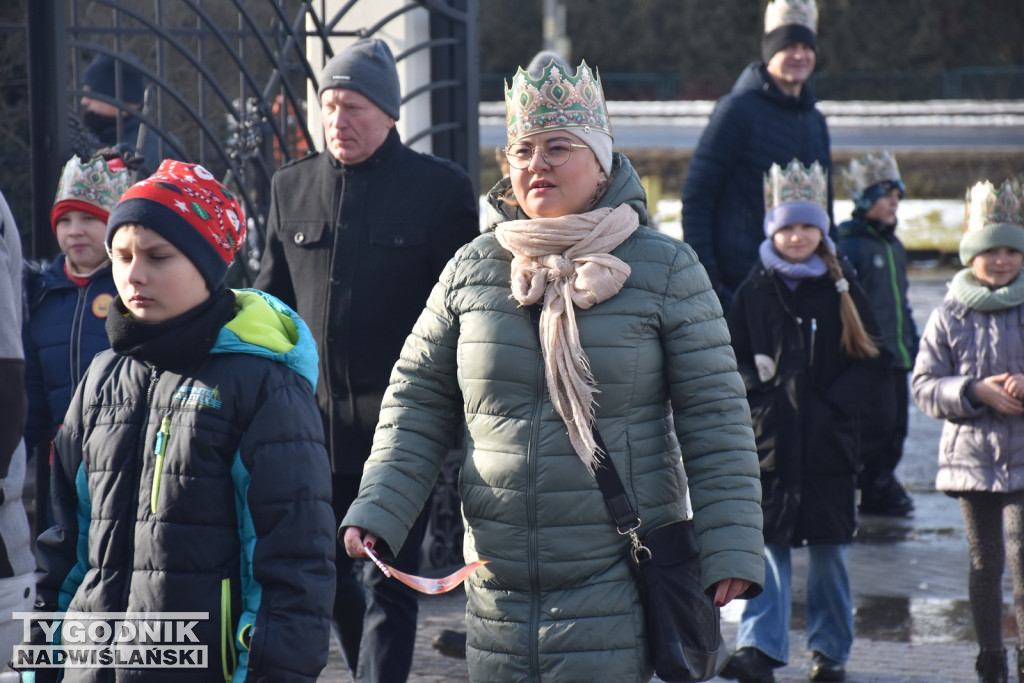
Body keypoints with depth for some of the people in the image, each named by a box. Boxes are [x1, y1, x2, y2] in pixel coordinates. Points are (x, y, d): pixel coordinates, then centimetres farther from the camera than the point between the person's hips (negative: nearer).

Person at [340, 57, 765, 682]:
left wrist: (731, 551, -9)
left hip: (619, 581, -3)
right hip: (498, 583, 3)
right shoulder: (472, 269, 6)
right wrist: (377, 513, 0)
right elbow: (418, 405, 12)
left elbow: (714, 419, -3)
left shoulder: (666, 270, -2)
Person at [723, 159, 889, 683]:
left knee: (827, 549, 6)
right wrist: (756, 390, -8)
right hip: (769, 438, 0)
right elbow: (729, 358, 8)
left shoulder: (841, 290, 5)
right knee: (769, 544, -5)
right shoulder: (754, 291, 6)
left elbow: (871, 359, 3)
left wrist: (835, 403, -8)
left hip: (828, 442, 0)